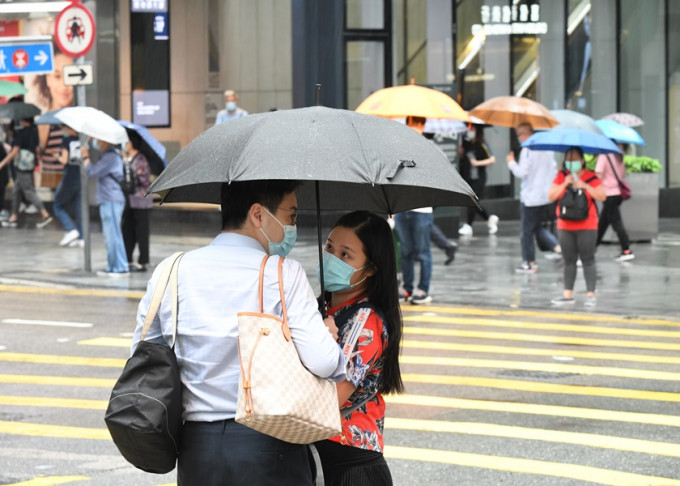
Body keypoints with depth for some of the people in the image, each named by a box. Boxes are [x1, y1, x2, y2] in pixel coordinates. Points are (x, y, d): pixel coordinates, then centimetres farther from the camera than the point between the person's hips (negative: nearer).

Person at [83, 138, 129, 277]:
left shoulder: (110, 156, -16)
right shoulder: (107, 154, 16)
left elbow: (93, 171, -17)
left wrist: (85, 158, -5)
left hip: (112, 200, -11)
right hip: (107, 199, 11)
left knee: (113, 235, -9)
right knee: (109, 236, 14)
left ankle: (121, 268, -8)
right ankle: (112, 267, 19)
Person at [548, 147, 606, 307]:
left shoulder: (591, 177, -1)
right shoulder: (561, 177, 7)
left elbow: (602, 196, -9)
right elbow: (551, 196, -2)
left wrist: (585, 186, -17)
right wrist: (565, 184, -13)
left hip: (586, 227, -3)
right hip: (565, 227, 3)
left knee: (588, 260, -4)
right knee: (569, 261, 9)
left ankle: (590, 294, -3)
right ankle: (568, 294, 13)